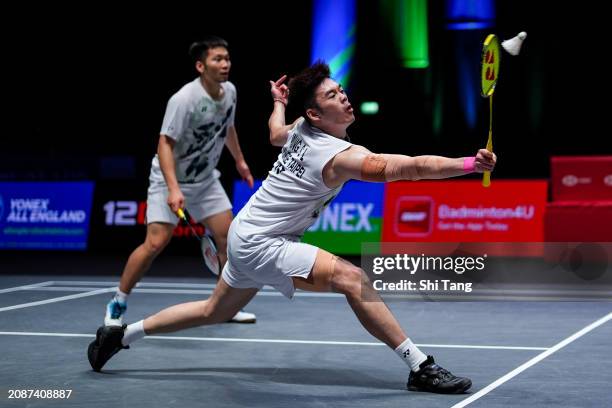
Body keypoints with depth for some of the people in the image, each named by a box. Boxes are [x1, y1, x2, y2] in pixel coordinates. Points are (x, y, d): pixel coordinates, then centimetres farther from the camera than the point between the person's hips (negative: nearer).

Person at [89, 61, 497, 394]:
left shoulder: (300, 130, 1)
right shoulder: (341, 156, -25)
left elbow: (275, 133, 27)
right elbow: (411, 167, -38)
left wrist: (279, 102, 45)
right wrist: (470, 163, -45)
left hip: (248, 235, 10)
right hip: (260, 244, -10)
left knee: (214, 311, 27)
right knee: (352, 278, -23)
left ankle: (120, 335, 38)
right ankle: (421, 367, -23)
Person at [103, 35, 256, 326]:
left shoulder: (229, 91, -3)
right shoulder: (184, 100, -26)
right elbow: (165, 144, -28)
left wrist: (240, 161, 26)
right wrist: (173, 189, -37)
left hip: (205, 180, 7)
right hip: (169, 179, -7)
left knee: (228, 237, 0)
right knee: (156, 242, -16)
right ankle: (117, 305, 0)